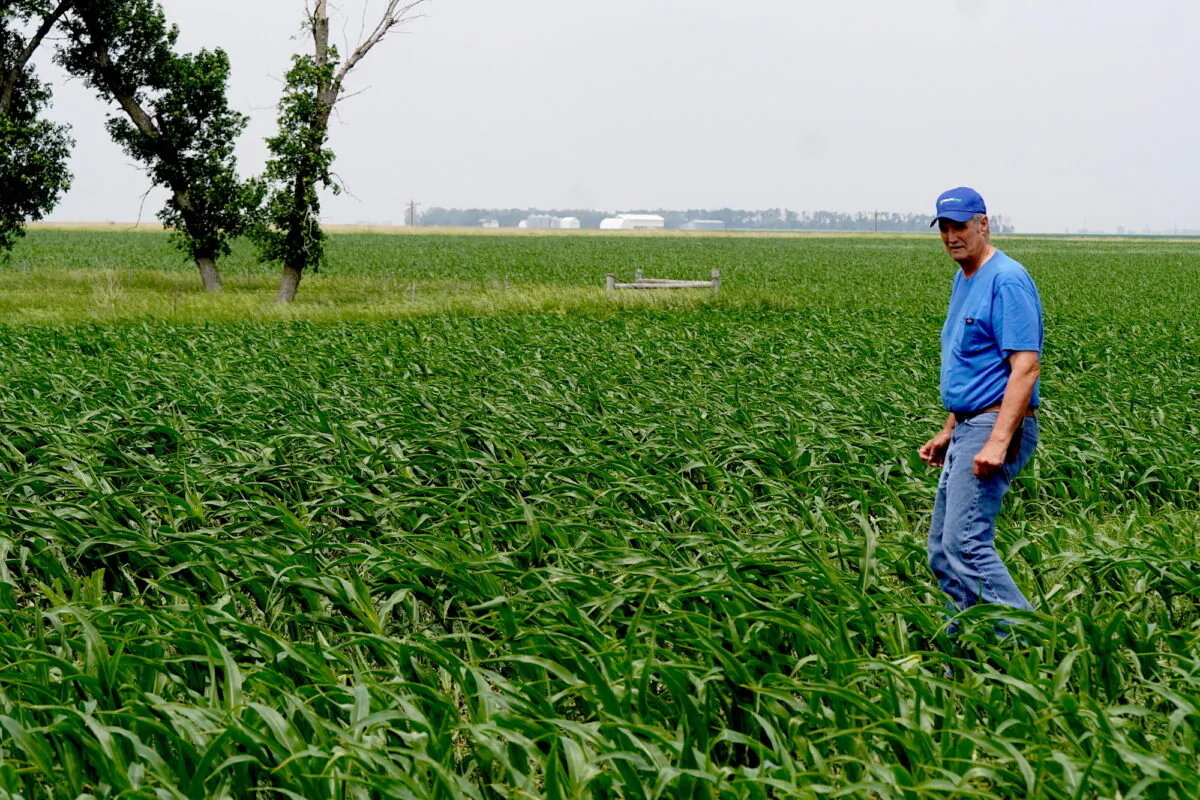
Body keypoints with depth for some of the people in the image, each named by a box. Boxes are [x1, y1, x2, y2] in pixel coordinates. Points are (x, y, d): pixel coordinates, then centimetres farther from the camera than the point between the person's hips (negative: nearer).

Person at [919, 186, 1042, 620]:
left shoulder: (1007, 280, -13)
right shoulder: (963, 280, 18)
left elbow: (1025, 366, -21)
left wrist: (998, 440, -27)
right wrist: (949, 431, 23)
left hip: (997, 427, -11)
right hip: (968, 428, 11)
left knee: (966, 544, -19)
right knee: (942, 554, 10)